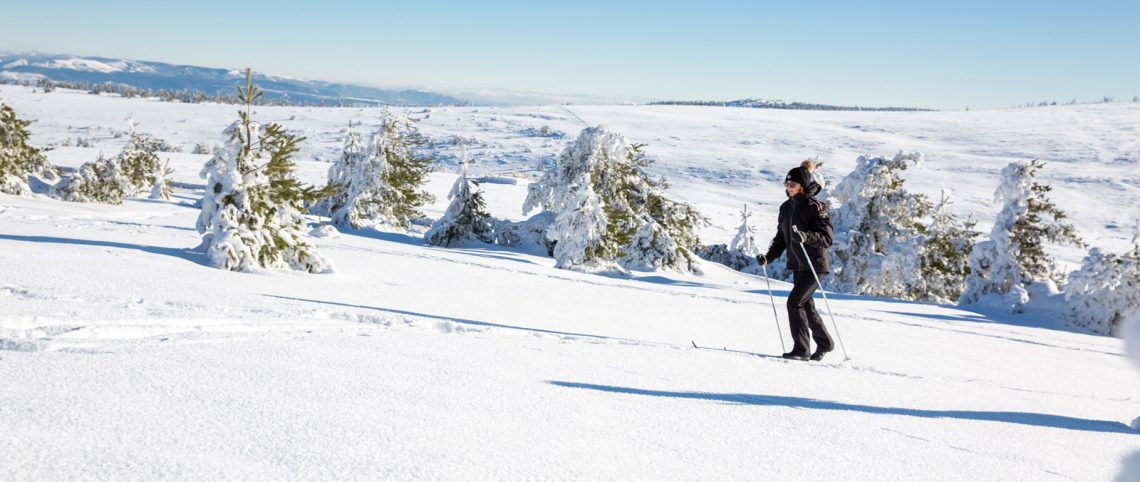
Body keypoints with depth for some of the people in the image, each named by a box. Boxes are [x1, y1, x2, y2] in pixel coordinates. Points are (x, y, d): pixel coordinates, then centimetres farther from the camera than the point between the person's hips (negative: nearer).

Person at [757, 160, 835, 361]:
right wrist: (769, 257, 3)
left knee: (794, 302, -15)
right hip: (797, 265, 8)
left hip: (814, 265, -8)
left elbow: (827, 237, -18)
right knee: (806, 306, 16)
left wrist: (806, 236, -34)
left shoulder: (815, 207, -13)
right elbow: (781, 237, 15)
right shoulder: (786, 207, 10)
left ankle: (801, 349, -6)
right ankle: (825, 343, 35)